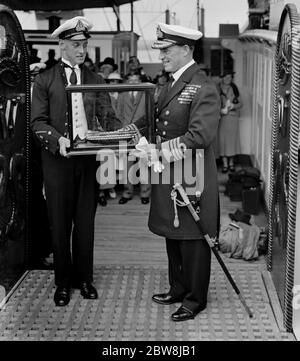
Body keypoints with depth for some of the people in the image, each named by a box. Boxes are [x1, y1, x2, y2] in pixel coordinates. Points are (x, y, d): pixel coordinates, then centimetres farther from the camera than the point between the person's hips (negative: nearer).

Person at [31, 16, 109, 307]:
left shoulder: (95, 80, 12)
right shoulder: (45, 80, 4)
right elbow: (38, 121, -3)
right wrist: (58, 139, -21)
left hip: (89, 158, 2)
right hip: (57, 160, -2)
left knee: (85, 222, 8)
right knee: (60, 223, 4)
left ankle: (84, 278, 21)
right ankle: (63, 282, 16)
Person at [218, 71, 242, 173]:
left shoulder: (234, 89, 8)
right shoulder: (218, 89, 2)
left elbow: (240, 103, 11)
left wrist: (234, 106, -9)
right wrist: (220, 110, -15)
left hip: (233, 118, 1)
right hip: (221, 117, -1)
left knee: (232, 139, 2)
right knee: (222, 139, -3)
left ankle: (231, 162, 13)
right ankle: (225, 163, 4)